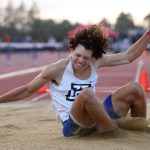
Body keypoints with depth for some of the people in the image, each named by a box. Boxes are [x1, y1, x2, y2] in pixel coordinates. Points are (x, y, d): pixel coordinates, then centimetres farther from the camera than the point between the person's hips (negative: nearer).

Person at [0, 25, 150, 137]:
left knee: (135, 88, -6)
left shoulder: (96, 62, 3)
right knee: (87, 93, -39)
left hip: (96, 116, 6)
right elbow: (27, 90, -1)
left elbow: (128, 56, 10)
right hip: (73, 124, -6)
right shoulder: (57, 69, -10)